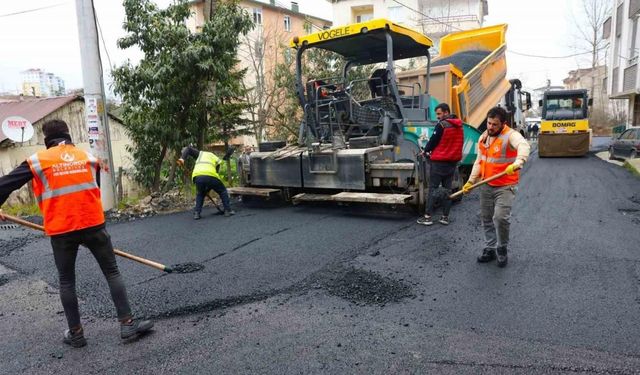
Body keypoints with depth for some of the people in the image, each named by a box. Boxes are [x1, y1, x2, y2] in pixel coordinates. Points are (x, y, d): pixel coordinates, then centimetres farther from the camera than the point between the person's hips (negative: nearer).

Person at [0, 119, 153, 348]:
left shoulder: (37, 161, 0)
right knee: (112, 272, 9)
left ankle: (75, 333, 21)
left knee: (66, 281, 15)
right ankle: (127, 324, 7)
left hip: (61, 231, -1)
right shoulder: (89, 157, 8)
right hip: (93, 224, 1)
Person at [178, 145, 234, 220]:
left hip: (197, 176, 2)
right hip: (210, 176, -2)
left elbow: (188, 148, 25)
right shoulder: (217, 160, 32)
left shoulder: (200, 154, 35)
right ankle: (228, 210, 20)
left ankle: (196, 213, 17)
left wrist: (182, 158, 11)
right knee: (223, 191, 23)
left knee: (200, 194, 29)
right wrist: (208, 189, 30)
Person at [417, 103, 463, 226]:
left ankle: (428, 216, -3)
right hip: (453, 161, 7)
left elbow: (433, 140, -11)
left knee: (433, 188, -3)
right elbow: (457, 143, 15)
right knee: (447, 189, 10)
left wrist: (425, 151, 8)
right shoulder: (459, 126, 11)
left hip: (439, 161, -7)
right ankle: (445, 217, 10)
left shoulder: (442, 125, -13)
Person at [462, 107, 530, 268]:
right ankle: (490, 249, 27)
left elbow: (523, 146, -37)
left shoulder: (510, 135, -15)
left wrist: (518, 163, -56)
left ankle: (502, 249, 6)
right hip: (486, 185, 7)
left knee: (500, 217, -18)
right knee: (486, 218, 12)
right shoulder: (483, 138, 7)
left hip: (505, 186, -7)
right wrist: (471, 181, 11)